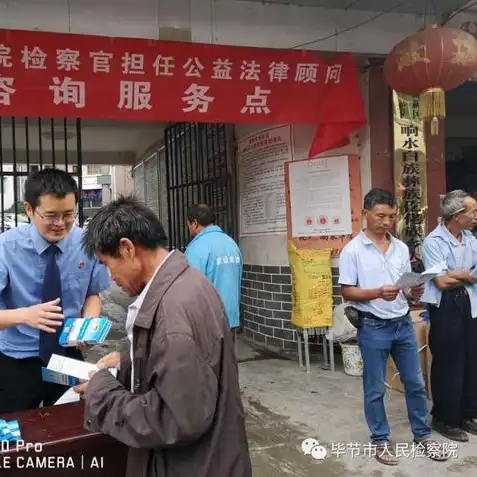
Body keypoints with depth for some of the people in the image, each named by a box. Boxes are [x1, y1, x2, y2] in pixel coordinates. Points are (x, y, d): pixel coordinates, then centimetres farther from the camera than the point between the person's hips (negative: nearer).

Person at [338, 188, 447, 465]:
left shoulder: (402, 248, 6)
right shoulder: (353, 250, -9)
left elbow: (408, 287, 13)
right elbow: (347, 292, -10)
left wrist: (415, 292, -11)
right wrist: (377, 292, -24)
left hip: (404, 324, 5)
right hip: (373, 328, -5)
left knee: (416, 383, 15)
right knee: (375, 389, 8)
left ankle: (422, 435, 33)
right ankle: (381, 440, 25)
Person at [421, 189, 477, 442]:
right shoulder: (434, 242, -15)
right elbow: (442, 282, -18)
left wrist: (455, 275, -14)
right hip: (446, 307, -7)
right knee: (448, 365, 4)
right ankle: (445, 419, 20)